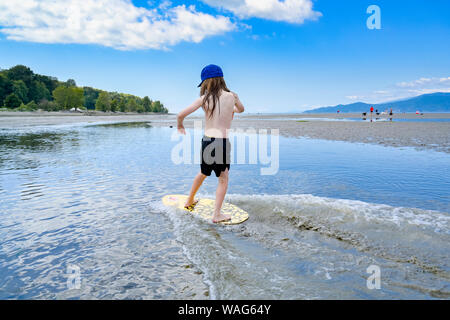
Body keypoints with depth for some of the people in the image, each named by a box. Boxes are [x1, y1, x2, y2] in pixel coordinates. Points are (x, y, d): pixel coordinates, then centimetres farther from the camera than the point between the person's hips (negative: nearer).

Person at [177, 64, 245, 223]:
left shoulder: (204, 98, -2)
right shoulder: (232, 96, 0)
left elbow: (181, 115, -5)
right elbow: (241, 109, 23)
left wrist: (180, 127, 17)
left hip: (206, 140, 3)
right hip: (222, 142, -3)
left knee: (203, 173, 26)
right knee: (223, 179, 12)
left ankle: (189, 201, 44)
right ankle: (217, 214, 10)